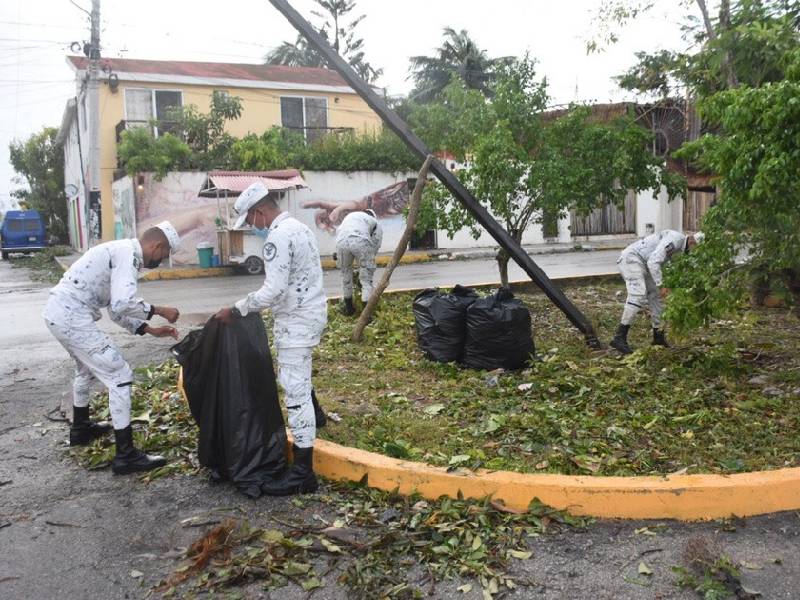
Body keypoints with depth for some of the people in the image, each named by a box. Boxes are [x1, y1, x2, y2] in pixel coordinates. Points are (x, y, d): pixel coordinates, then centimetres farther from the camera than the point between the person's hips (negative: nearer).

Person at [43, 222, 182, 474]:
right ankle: (126, 456, -2)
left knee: (88, 368, 32)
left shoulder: (122, 251, 18)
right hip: (72, 316, -11)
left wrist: (150, 330, 14)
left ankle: (80, 428, 50)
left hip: (59, 312, 11)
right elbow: (124, 303, -27)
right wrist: (159, 310, -12)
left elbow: (117, 308, 20)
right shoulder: (128, 253, -13)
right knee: (119, 376, -6)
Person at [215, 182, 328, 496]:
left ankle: (303, 472, -7)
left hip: (297, 319, -10)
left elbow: (273, 290, -26)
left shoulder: (277, 238, -20)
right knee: (297, 376, 32)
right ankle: (313, 416, 56)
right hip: (311, 310, 11)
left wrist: (236, 310, -18)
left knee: (294, 390, -9)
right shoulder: (299, 227, 11)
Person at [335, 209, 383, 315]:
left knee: (346, 274, 24)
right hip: (361, 241, -3)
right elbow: (375, 246, 23)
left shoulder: (350, 216, 40)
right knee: (366, 278, 9)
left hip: (341, 241, 3)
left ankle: (348, 307, 37)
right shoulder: (376, 223, 31)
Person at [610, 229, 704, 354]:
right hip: (631, 258, -11)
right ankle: (619, 337, -27)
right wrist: (660, 286, -22)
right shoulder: (675, 240, -19)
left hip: (642, 264, 11)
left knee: (656, 295, 11)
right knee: (638, 295, -24)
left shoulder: (679, 246, 13)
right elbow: (653, 262, -26)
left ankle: (658, 335, 20)